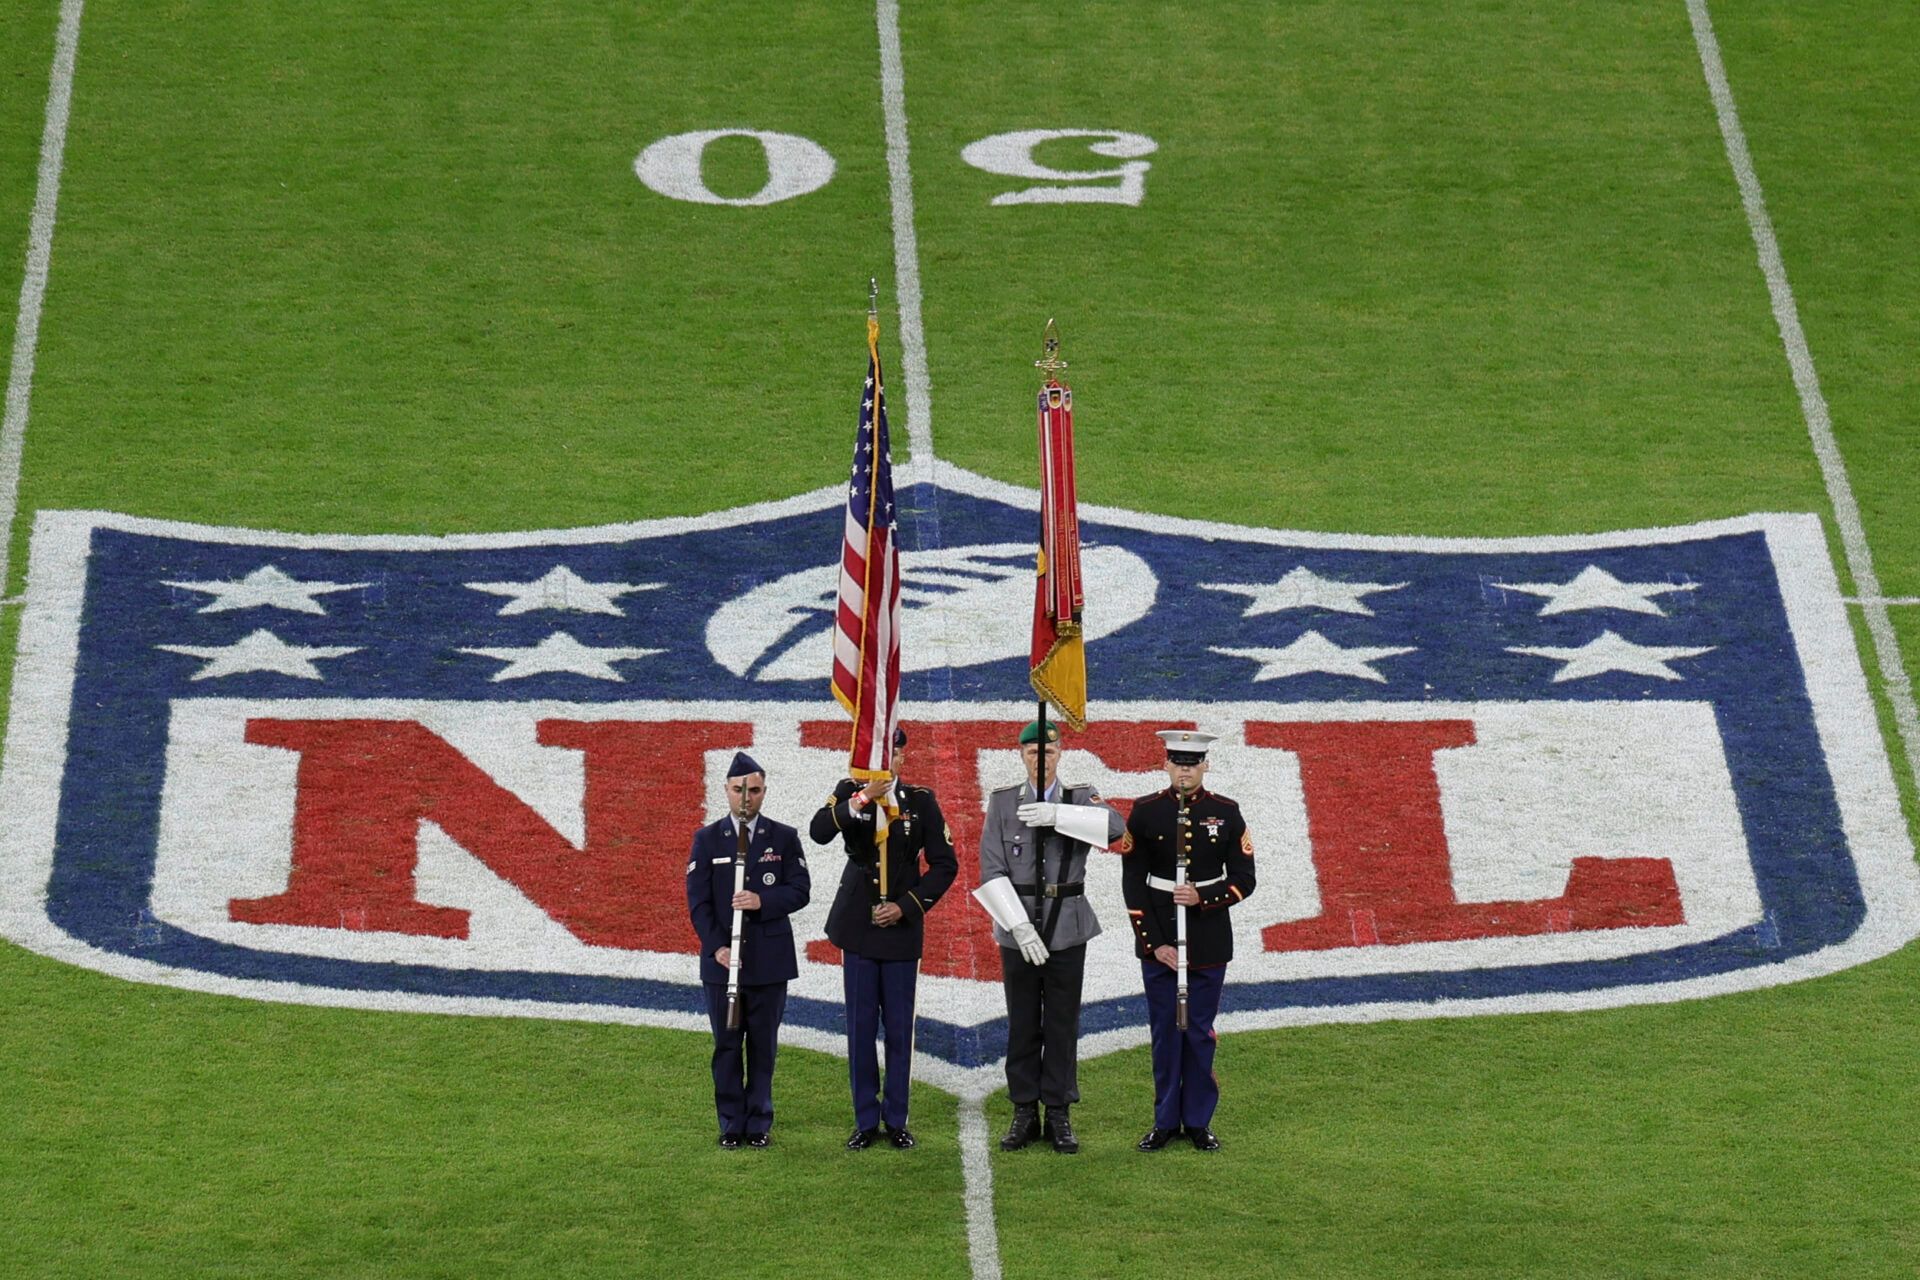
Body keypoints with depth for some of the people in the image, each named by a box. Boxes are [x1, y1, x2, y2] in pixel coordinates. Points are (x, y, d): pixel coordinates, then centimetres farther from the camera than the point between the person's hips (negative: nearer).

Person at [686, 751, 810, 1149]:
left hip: (769, 961, 0)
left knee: (763, 1045, 4)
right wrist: (716, 946, -10)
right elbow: (698, 899, 1)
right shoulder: (707, 839, 5)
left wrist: (763, 901, -18)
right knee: (727, 1045, 3)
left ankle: (759, 1124, 11)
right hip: (722, 958, 0)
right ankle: (731, 1125, 9)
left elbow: (800, 889, 0)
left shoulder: (784, 838, 6)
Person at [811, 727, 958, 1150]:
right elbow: (819, 832, -16)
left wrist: (906, 906, -7)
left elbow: (945, 864, 3)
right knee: (860, 1027, 3)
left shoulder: (920, 801, 2)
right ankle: (866, 1121, 10)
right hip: (858, 925, 0)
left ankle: (896, 1120, 11)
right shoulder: (850, 792, 2)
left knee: (899, 1028, 2)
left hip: (902, 927, 0)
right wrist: (863, 798, -26)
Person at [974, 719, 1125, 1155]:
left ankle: (1059, 1116, 9)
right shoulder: (1002, 803, 2)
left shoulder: (1080, 799, 4)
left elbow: (1115, 827, -19)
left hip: (1067, 930, 0)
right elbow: (992, 871, -6)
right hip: (1018, 929, 0)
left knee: (1062, 1024, 3)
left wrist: (1057, 814, -28)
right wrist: (1019, 926, -16)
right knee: (1022, 1024, 4)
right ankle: (1025, 1115, 10)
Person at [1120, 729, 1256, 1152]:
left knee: (1200, 1031, 4)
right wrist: (1152, 943, -8)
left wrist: (1203, 898, -16)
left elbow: (1243, 879, 2)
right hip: (1158, 938, 0)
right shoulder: (1145, 812, -1)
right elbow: (1133, 882, -2)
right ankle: (1166, 1121, 13)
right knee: (1165, 1030, 4)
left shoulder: (1226, 813, 1)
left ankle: (1199, 1121, 13)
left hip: (1209, 940, 0)